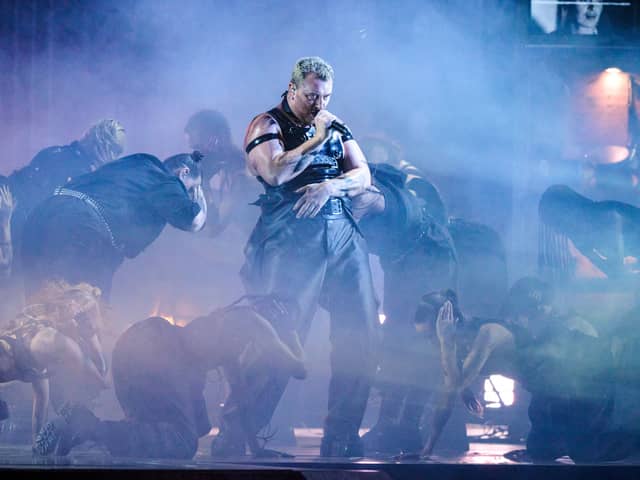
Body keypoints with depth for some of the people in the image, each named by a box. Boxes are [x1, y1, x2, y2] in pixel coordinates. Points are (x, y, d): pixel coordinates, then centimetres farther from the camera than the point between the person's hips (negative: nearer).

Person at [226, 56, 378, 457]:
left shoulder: (335, 125, 21)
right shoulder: (267, 125, 5)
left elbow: (363, 176, 12)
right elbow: (274, 172, -14)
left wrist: (330, 186, -7)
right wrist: (317, 140, -10)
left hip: (343, 236, 6)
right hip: (291, 239, -6)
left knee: (361, 332, -3)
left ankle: (342, 435, 5)